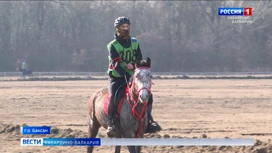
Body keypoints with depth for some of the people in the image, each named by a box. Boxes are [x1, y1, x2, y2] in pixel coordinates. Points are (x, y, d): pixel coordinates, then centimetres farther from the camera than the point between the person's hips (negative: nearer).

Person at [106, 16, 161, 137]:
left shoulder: (134, 43, 9)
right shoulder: (113, 45, -7)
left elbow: (140, 60, 7)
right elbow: (116, 63, -19)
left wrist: (133, 65, -17)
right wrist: (127, 76, -33)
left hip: (132, 76, 4)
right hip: (116, 77, -4)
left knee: (147, 95, -10)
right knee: (113, 97, -30)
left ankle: (148, 122, 2)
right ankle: (111, 124, -26)